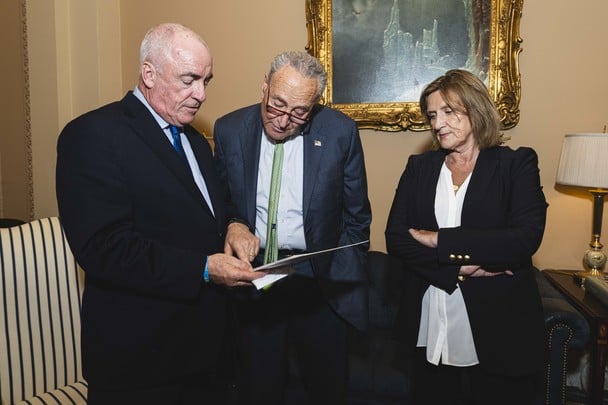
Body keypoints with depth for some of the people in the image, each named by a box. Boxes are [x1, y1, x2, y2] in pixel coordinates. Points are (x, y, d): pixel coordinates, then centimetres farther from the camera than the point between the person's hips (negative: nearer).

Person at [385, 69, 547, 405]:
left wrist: (440, 240, -13)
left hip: (499, 333, -2)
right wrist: (459, 266, -14)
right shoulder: (419, 167, 8)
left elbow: (526, 239, -14)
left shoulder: (517, 164, 0)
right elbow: (395, 239, -2)